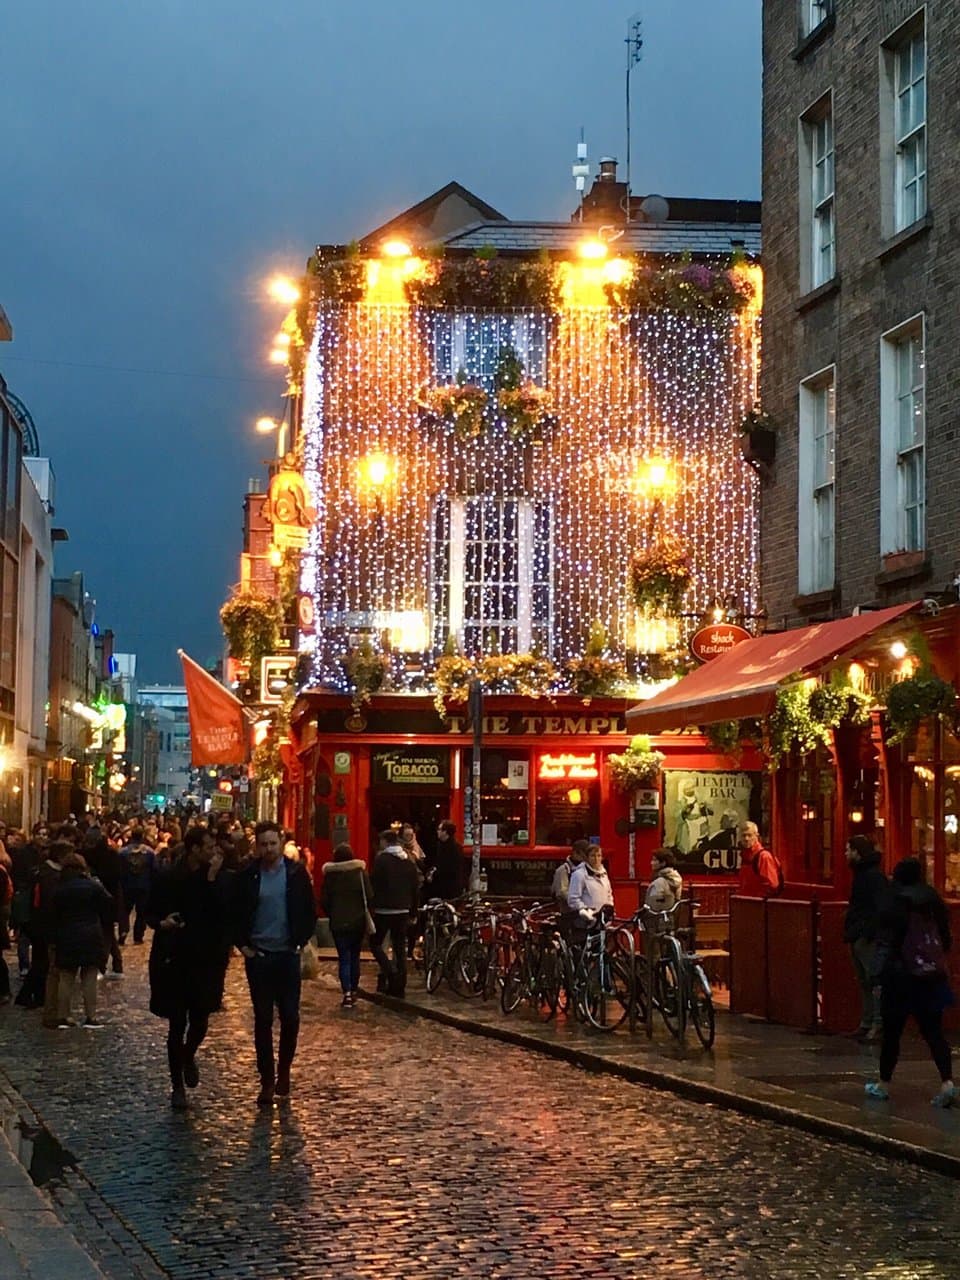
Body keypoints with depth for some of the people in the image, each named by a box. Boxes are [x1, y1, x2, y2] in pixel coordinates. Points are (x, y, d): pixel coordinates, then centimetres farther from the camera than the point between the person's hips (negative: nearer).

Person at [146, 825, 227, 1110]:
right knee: (177, 1025, 2)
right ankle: (177, 1085, 16)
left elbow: (222, 912, -14)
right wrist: (162, 923, -17)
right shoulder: (167, 879, -4)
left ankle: (189, 1057, 38)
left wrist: (212, 878, -18)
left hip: (206, 961, 2)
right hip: (174, 961, -1)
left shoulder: (216, 879, 0)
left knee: (200, 1020, 4)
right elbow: (150, 914, 5)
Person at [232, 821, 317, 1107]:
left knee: (290, 1018, -1)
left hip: (288, 955, 0)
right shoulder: (247, 877, 0)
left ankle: (283, 1072, 19)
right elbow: (235, 914, 8)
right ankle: (267, 1081, 11)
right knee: (262, 1020, 3)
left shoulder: (296, 873, 0)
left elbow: (310, 912, 5)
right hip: (258, 956, 0)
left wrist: (301, 942, -1)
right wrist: (243, 945, 0)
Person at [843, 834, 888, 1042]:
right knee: (864, 982, 12)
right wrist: (849, 930, 16)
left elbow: (881, 908, -20)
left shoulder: (874, 876, -13)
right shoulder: (861, 874, 18)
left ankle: (878, 1024, -9)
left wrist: (870, 932, -23)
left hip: (868, 938, -10)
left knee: (874, 981, -9)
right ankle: (866, 1023, 16)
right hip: (857, 937, 10)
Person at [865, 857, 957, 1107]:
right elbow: (945, 938, 10)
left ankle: (884, 1084, 17)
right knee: (933, 1031, 5)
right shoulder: (933, 900, 5)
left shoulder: (894, 904, -9)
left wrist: (878, 976, -12)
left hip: (901, 976, -4)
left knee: (892, 1031, 8)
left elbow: (885, 943, -12)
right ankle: (947, 1082, -10)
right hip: (932, 975, 4)